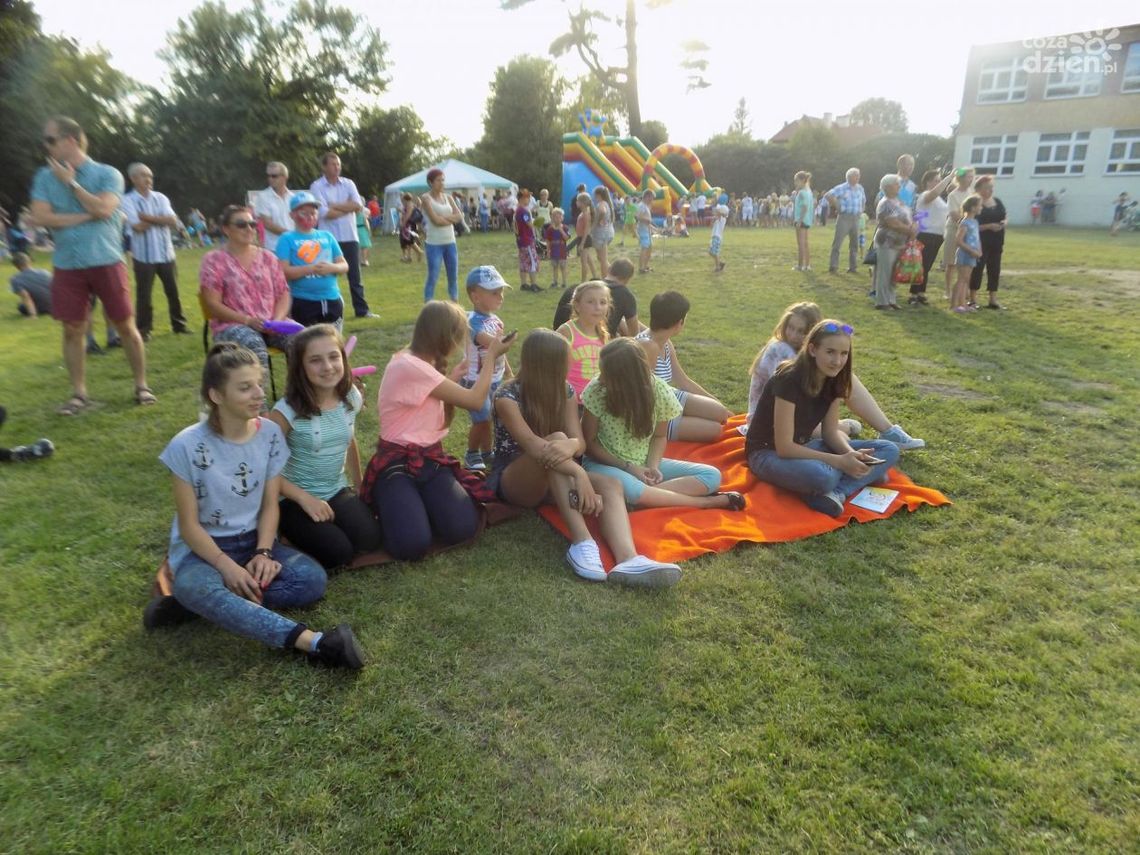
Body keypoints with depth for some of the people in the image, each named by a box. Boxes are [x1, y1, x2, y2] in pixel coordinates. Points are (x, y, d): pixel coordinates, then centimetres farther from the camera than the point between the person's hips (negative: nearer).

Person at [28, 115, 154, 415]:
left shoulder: (107, 174, 0)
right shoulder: (45, 177, 8)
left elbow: (103, 209, -15)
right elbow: (40, 217, -3)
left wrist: (70, 182, -7)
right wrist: (87, 216, -9)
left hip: (106, 261, -3)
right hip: (66, 265, 3)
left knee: (126, 326, 1)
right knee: (73, 330, 5)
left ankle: (141, 386, 13)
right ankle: (79, 393, 15)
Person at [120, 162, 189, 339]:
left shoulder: (160, 198, 7)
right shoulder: (127, 200, -4)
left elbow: (173, 221, -6)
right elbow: (138, 226, -16)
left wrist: (147, 217, -12)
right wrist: (160, 219, -5)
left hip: (165, 254, 3)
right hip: (143, 256, -3)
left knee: (173, 290, 8)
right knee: (143, 294, 3)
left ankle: (178, 324, 20)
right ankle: (143, 329, 13)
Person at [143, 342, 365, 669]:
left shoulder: (270, 433, -6)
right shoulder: (188, 446, -16)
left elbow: (270, 505, -1)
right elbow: (188, 525, -11)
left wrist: (263, 553, -17)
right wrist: (228, 567, -23)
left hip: (253, 540, 4)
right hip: (203, 548, -3)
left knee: (313, 579, -23)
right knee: (196, 586, -38)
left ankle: (193, 603, -20)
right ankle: (314, 642, -45)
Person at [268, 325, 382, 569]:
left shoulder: (352, 398, -6)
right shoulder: (287, 410, -21)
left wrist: (359, 485, 18)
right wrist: (305, 498, -20)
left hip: (338, 491, 4)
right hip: (295, 498, -4)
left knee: (370, 539, -18)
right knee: (338, 552, -21)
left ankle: (331, 522, 12)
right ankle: (290, 528, 8)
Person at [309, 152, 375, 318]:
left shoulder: (348, 183, 7)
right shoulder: (316, 186, -3)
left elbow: (358, 205, -7)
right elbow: (324, 213, -14)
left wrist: (334, 205, -11)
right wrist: (347, 207, -7)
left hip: (350, 237, 3)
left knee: (355, 275, 8)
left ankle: (362, 309, 15)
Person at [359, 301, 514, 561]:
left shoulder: (422, 364, 10)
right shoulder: (410, 366, -20)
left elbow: (442, 422, 11)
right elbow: (475, 400, -17)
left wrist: (452, 380, 3)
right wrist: (491, 355, -5)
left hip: (431, 459, 7)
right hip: (397, 462, -7)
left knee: (463, 528, -19)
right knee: (413, 545, -27)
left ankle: (419, 502, 12)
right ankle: (390, 502, 5)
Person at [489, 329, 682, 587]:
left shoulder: (565, 391, 1)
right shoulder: (507, 396, -16)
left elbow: (580, 443, -13)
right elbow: (533, 446, -31)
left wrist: (570, 446, -38)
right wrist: (579, 473, -43)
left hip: (554, 481, 5)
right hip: (512, 483, -5)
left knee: (610, 484, -24)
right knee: (556, 440, -35)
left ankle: (628, 559, -52)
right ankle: (581, 543, -42)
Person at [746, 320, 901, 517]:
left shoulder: (833, 380, -5)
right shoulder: (789, 380, -26)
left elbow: (830, 431, 2)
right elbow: (784, 447, -26)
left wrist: (851, 454, -19)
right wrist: (839, 462, -28)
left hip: (803, 447, 8)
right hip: (769, 453, -8)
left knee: (889, 451, -6)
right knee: (824, 476, -42)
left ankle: (835, 494, -23)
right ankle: (865, 476, -12)